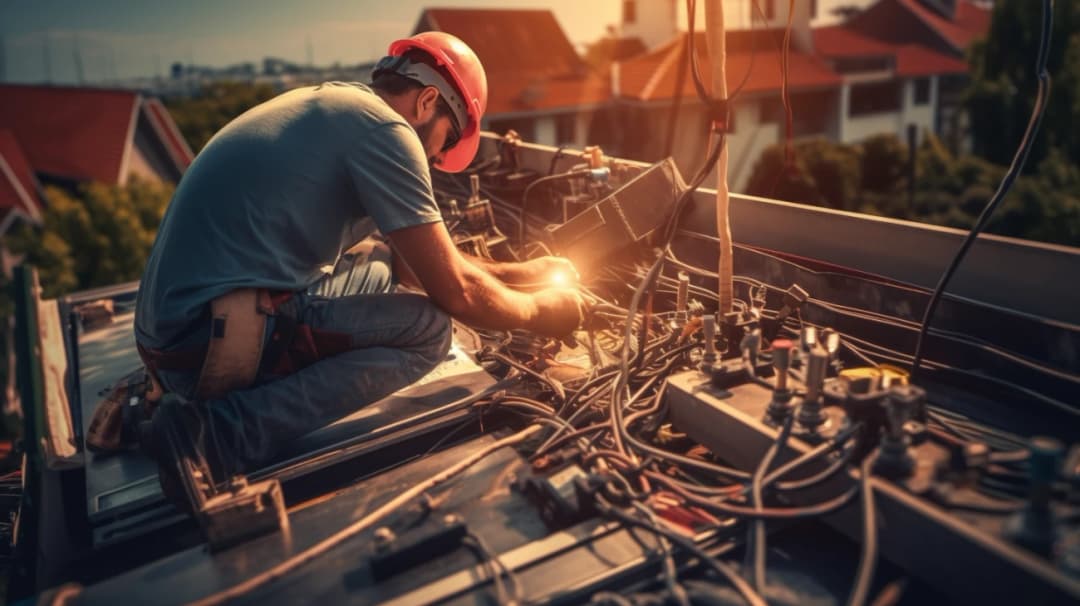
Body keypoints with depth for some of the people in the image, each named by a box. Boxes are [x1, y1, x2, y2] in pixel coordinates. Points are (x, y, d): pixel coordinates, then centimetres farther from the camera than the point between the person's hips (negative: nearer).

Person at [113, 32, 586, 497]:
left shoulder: (329, 105, 18)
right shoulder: (383, 126, -11)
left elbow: (406, 260, 23)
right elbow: (455, 292, -9)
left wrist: (523, 272, 24)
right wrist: (539, 310, 10)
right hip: (211, 337, -10)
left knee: (381, 266, 17)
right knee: (428, 330, -5)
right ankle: (223, 429, -15)